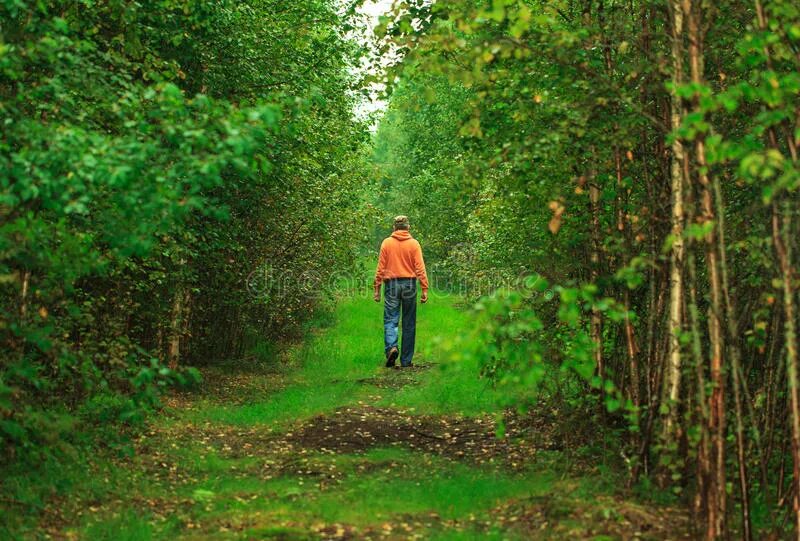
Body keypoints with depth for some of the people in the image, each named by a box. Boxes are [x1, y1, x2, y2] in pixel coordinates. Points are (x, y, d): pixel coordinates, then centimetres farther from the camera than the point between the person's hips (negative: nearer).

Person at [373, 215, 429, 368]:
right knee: (409, 324, 7)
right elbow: (420, 268, -4)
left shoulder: (386, 243, 2)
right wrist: (425, 289, -1)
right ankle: (406, 361, 9)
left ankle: (391, 347, -25)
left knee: (390, 319, 2)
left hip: (391, 284, 0)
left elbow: (380, 268, 2)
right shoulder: (414, 244, 0)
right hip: (409, 284, 0)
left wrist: (377, 289, 6)